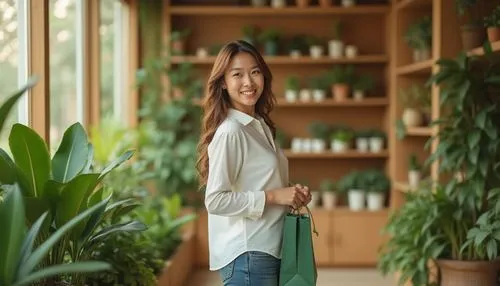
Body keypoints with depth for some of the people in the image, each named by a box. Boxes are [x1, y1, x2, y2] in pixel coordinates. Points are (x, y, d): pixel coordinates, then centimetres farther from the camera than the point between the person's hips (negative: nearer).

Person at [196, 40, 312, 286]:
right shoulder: (230, 132, -15)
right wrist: (273, 196, -19)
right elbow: (215, 200, -20)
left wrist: (293, 195, 4)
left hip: (268, 250, 9)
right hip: (246, 256, -9)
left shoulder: (260, 126, 11)